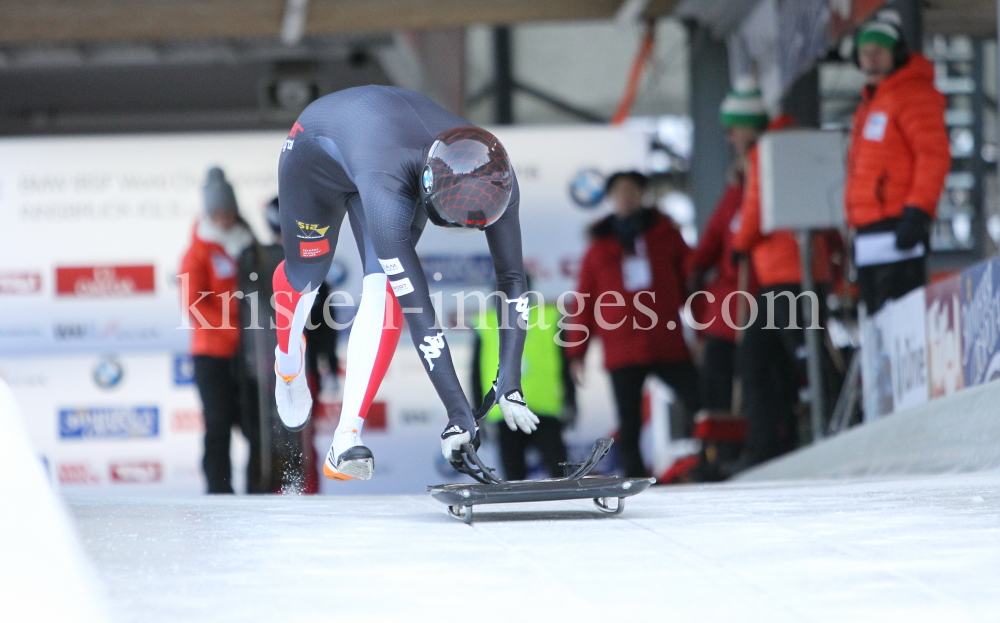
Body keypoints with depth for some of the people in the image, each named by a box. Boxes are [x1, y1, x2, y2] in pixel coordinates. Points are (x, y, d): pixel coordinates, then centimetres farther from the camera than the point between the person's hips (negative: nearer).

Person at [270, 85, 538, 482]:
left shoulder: (494, 180, -35)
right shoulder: (389, 193, -49)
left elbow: (512, 279, -26)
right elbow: (418, 310, -48)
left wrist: (509, 384, -33)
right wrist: (458, 412, -47)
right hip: (320, 143, -3)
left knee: (384, 287, -17)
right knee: (306, 274, 14)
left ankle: (346, 442, -18)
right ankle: (288, 361, 49)